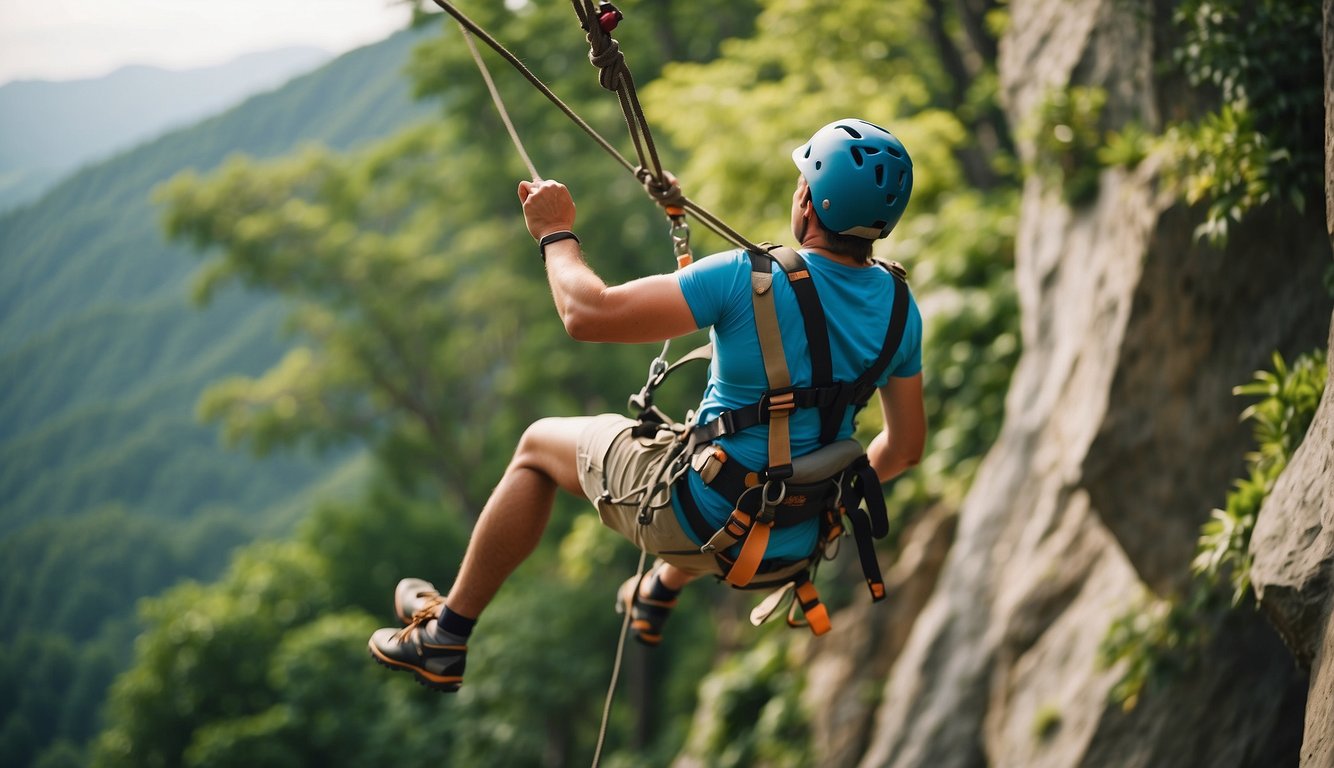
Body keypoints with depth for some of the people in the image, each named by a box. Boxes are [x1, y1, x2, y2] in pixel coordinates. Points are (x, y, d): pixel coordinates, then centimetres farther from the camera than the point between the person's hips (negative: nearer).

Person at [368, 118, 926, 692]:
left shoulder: (744, 279, -25)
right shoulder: (898, 307, -8)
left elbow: (586, 314, -23)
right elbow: (906, 445, 2)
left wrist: (556, 234, -4)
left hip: (699, 523, -5)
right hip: (795, 545, 5)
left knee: (539, 445, 21)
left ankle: (446, 634, 31)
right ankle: (660, 593, 65)